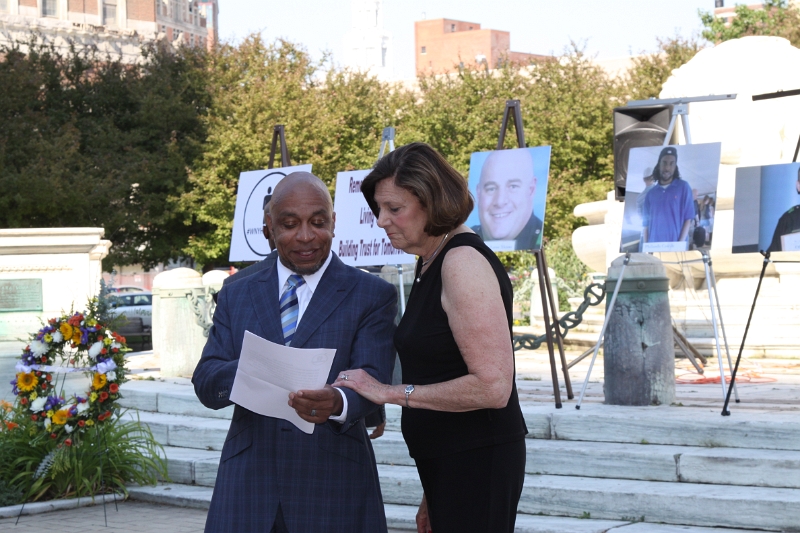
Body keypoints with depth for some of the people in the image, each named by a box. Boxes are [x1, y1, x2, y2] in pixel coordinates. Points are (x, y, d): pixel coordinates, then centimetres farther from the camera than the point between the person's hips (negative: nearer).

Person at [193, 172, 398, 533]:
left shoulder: (372, 295, 3)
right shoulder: (236, 296, 12)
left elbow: (374, 380, -9)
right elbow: (205, 385, 2)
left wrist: (338, 403, -33)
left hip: (333, 489, -2)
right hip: (247, 486, 2)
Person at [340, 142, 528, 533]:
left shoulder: (464, 262, -16)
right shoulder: (429, 263, 13)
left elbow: (492, 386, -22)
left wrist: (391, 393, -17)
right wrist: (432, 495, 17)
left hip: (478, 462, -9)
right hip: (447, 462, 9)